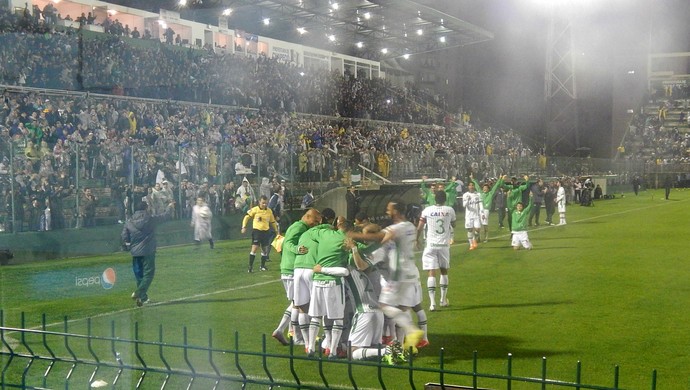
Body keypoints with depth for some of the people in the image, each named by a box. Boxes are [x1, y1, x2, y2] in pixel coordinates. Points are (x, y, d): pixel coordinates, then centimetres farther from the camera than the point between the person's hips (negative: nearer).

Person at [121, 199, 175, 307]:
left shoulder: (129, 222, 0)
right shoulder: (151, 219, -9)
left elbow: (124, 237, 3)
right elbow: (166, 216, 3)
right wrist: (170, 207, 23)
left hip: (135, 253, 5)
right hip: (148, 252, -4)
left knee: (139, 275, 15)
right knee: (148, 274, -2)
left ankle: (143, 297, 22)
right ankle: (138, 293, -20)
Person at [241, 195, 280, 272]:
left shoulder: (269, 211, 5)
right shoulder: (255, 210, -7)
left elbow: (272, 222, 18)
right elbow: (247, 217, -1)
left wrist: (277, 231, 19)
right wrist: (244, 227, -10)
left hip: (266, 232, 4)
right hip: (256, 231, -4)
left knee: (265, 249, 10)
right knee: (254, 248, -11)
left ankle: (263, 266, 25)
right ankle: (250, 266, -6)